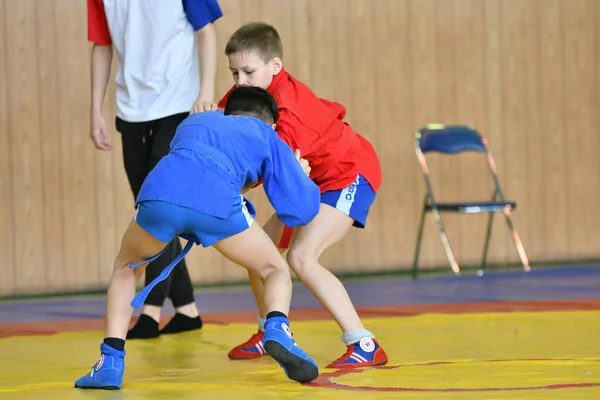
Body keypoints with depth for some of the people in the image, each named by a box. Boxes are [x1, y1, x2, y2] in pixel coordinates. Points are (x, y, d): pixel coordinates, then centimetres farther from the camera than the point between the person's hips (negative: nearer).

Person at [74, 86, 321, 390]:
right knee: (275, 269, 23)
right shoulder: (268, 137, 31)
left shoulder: (195, 121, 41)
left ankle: (110, 363, 16)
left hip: (160, 192, 2)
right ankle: (277, 331, -7)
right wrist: (302, 176, 47)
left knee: (126, 267, 32)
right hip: (216, 200, -2)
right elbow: (301, 210, 26)